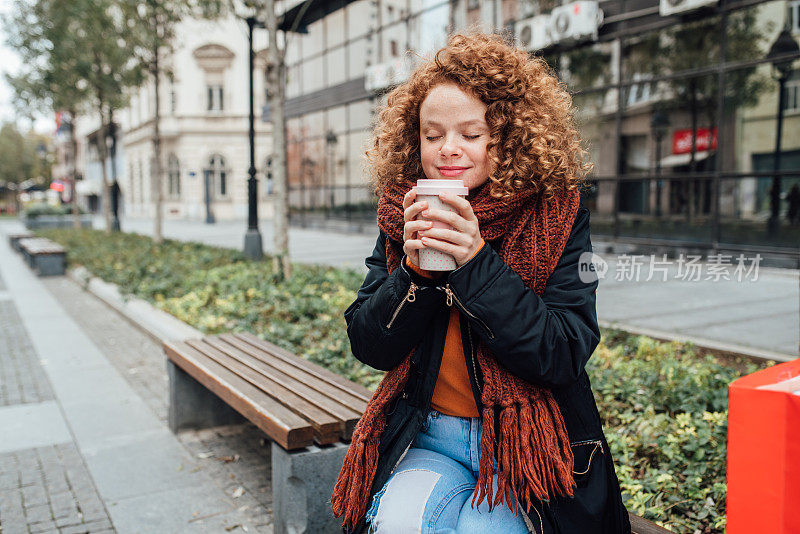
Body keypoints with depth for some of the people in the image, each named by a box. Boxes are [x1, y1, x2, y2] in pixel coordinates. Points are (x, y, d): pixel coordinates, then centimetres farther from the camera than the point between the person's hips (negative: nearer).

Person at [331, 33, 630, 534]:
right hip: (429, 437, 2)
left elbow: (565, 355, -15)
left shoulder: (558, 215, -6)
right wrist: (414, 269, -19)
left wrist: (477, 261, -24)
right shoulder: (403, 218, 1)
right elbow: (369, 346, -1)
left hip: (531, 446, -1)